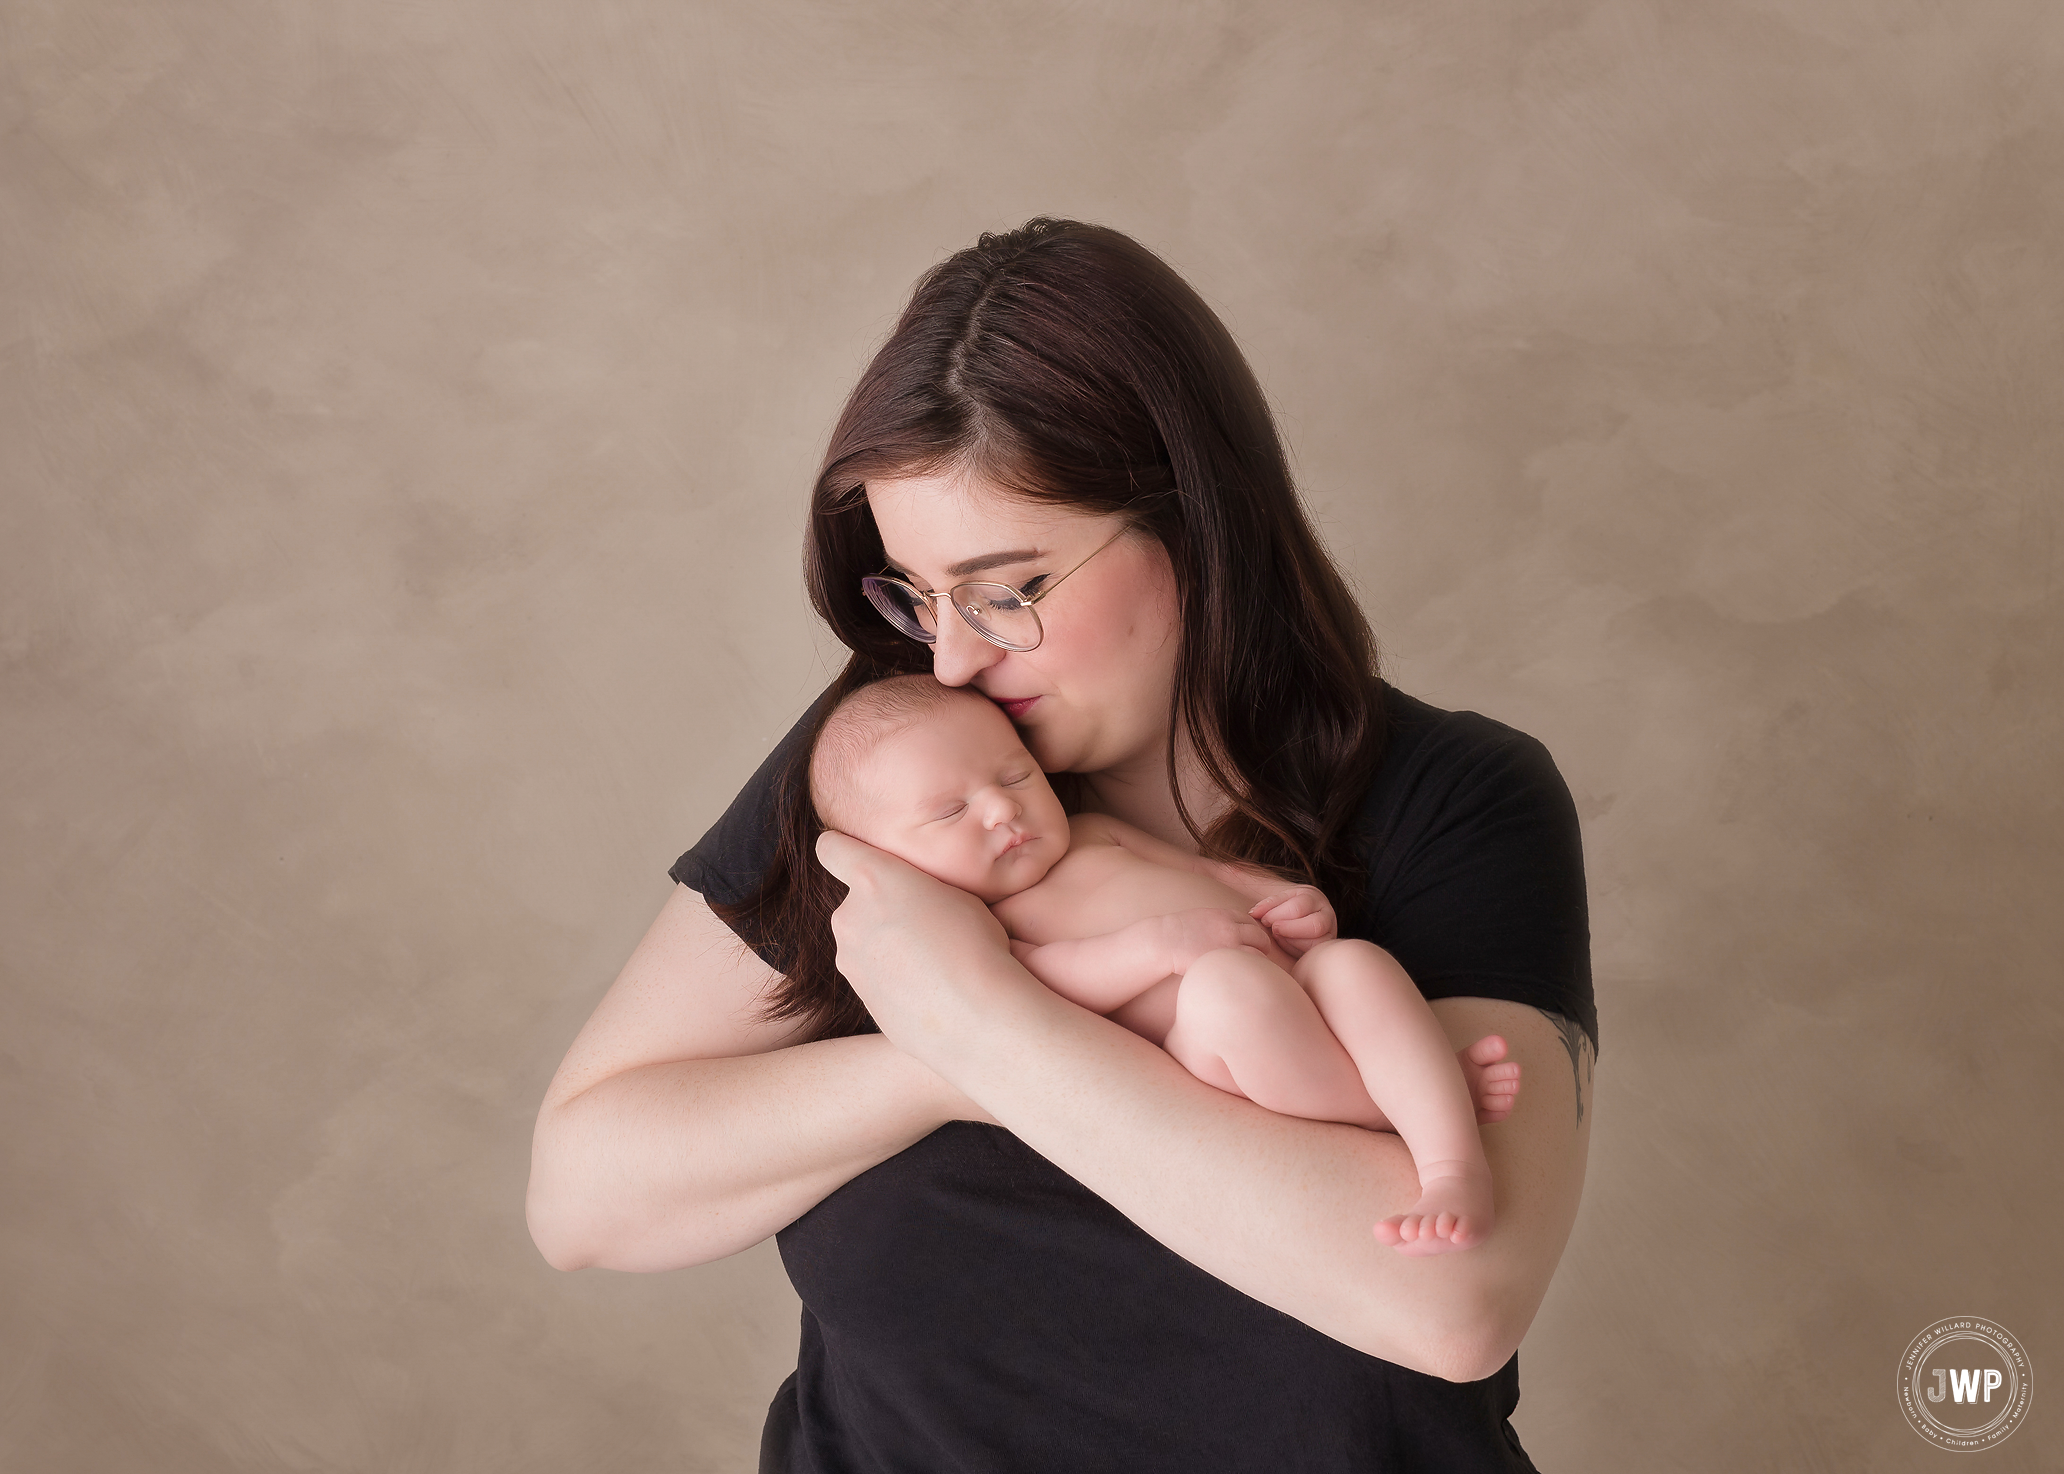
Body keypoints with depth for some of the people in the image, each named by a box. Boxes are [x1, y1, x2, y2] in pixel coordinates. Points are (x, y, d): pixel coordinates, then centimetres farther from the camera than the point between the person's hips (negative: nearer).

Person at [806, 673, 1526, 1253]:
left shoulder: (1093, 835, 27)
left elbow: (1214, 870, 29)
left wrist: (1295, 901, 8)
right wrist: (1157, 943, -24)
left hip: (1296, 976, 6)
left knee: (1355, 962, -26)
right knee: (1226, 982, -37)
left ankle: (1457, 1160, -35)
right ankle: (1415, 1092, -25)